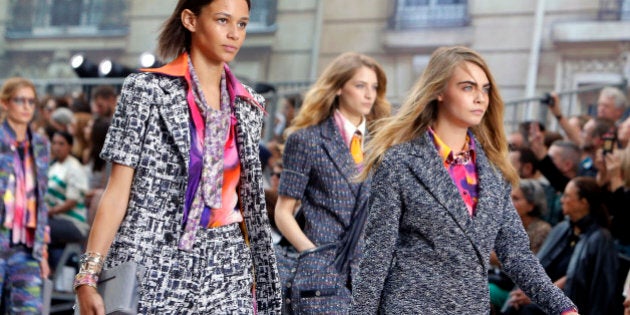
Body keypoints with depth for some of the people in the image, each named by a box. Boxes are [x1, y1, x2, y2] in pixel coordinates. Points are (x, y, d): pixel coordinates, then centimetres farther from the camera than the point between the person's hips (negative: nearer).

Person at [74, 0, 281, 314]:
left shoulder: (249, 106, 9)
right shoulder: (147, 89, -4)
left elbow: (248, 200, 14)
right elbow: (117, 191, -7)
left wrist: (258, 283, 10)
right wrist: (88, 278, -14)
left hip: (226, 273, 4)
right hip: (155, 268, -4)